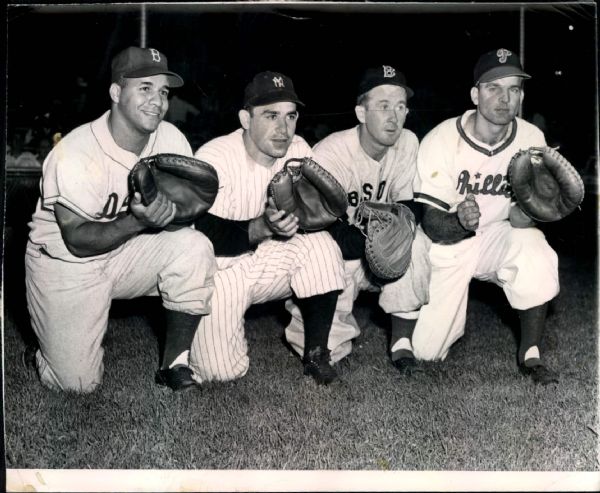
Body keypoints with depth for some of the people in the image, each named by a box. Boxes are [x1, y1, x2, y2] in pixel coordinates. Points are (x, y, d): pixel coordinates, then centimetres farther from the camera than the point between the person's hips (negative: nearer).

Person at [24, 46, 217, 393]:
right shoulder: (76, 155, -25)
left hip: (128, 253, 4)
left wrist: (168, 211, -33)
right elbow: (78, 241, -24)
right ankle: (53, 344, 28)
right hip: (66, 264, -4)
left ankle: (174, 364, -10)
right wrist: (138, 221, -39)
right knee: (79, 382, -10)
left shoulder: (171, 140, -11)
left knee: (194, 247, -24)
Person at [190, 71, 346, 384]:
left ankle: (315, 352, -9)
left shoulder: (298, 150, -8)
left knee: (321, 246, -24)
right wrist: (263, 227, -38)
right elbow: (206, 235, -24)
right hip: (221, 269, -3)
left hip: (271, 262, 4)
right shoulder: (214, 158, -22)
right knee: (223, 370, -15)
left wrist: (294, 217, -31)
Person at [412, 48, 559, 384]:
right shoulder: (442, 140, -18)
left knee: (538, 257, -33)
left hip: (498, 237, 1)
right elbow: (432, 224, -18)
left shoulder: (531, 138, -11)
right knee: (426, 349, -5)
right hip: (447, 244, -1)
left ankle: (531, 354, -11)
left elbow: (520, 221, -12)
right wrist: (460, 223, -41)